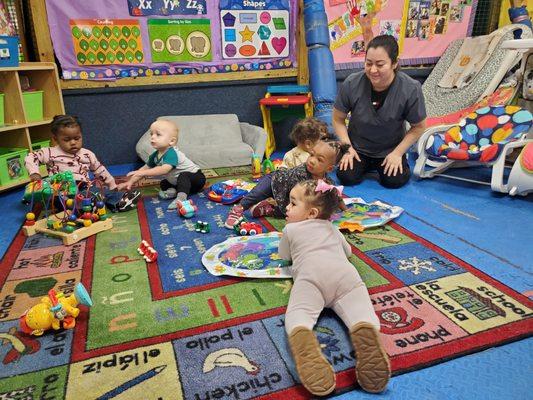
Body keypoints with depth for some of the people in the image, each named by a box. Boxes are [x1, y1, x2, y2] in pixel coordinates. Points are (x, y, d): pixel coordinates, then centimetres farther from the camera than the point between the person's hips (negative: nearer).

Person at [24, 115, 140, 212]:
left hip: (85, 189, 5)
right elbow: (31, 157, 8)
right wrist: (34, 173, -10)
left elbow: (101, 171, 25)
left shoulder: (88, 155, 17)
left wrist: (112, 186, 27)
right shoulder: (51, 153, 7)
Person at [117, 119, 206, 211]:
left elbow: (164, 169, -43)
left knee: (183, 176, -37)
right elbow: (145, 168, 3)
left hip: (196, 177, -9)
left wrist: (142, 173, -46)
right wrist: (130, 181, -6)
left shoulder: (171, 153, -30)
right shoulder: (155, 155, -3)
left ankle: (181, 197, -44)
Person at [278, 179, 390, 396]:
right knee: (361, 311, -10)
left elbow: (284, 256, 43)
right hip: (345, 273, 3)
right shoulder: (332, 229, 38)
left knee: (298, 313, -18)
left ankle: (304, 343, -53)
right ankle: (367, 335, -46)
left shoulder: (290, 229, 27)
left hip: (310, 275, -3)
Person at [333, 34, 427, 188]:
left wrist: (397, 153, -13)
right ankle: (365, 164, 16)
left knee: (395, 180, -18)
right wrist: (347, 147, -16)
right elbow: (338, 119, -7)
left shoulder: (411, 89, -22)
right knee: (347, 177, -18)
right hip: (358, 148, 0)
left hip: (390, 150, 0)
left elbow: (418, 127, -8)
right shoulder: (351, 84, -21)